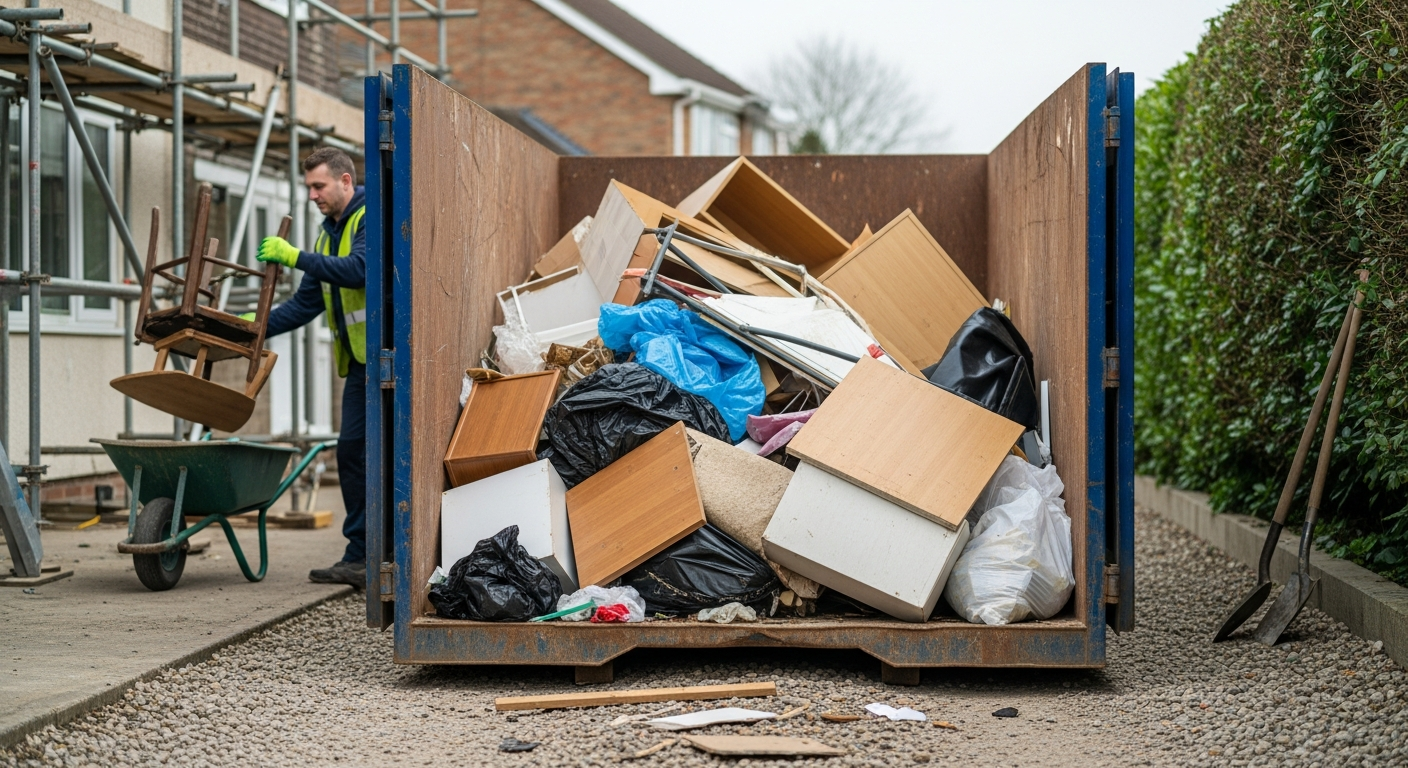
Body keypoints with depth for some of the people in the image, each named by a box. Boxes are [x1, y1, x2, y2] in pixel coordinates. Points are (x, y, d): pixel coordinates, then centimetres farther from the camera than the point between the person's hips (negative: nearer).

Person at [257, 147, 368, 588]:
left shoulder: (371, 218, -7)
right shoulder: (329, 233, 21)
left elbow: (359, 270, -24)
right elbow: (307, 303, 22)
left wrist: (297, 257, -23)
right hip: (359, 361, 9)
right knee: (352, 451, 5)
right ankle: (360, 558, 9)